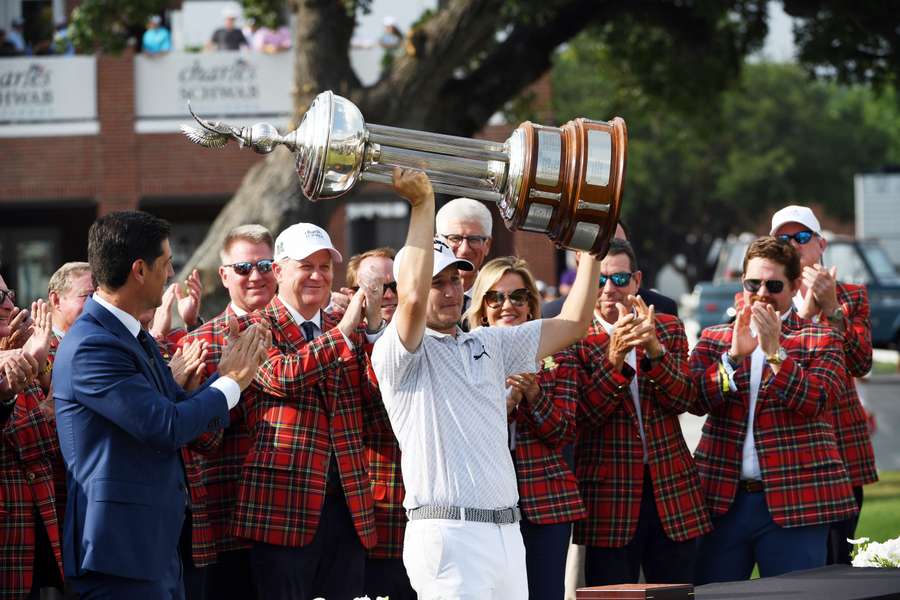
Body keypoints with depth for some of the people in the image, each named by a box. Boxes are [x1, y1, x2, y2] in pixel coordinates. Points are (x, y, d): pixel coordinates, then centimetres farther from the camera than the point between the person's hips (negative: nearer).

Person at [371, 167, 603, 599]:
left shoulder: (488, 344, 20)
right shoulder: (396, 353, -2)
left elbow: (571, 324, 20)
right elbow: (413, 297, -22)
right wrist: (423, 205, -19)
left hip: (507, 530, 7)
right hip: (448, 532, -7)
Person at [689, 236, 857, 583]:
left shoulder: (820, 341, 5)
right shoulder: (713, 339, 13)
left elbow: (814, 402, -10)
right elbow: (696, 400, -2)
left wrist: (774, 352, -18)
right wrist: (735, 354, -14)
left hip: (794, 501, -2)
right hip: (723, 498, 3)